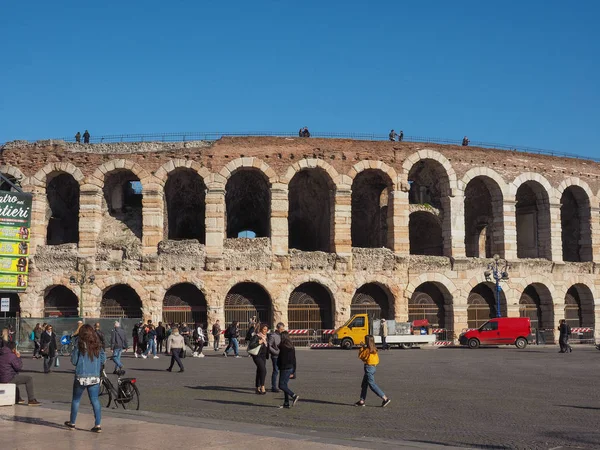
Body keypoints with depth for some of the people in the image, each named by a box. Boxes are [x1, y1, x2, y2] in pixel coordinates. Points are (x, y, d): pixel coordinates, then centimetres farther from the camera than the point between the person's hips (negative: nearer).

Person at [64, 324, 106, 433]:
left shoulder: (79, 345, -8)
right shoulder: (97, 345, 1)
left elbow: (73, 361, -4)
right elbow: (103, 359, 4)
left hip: (81, 377, -2)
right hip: (95, 378, 2)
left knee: (76, 400, 14)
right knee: (95, 400, 5)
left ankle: (72, 423, 26)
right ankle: (97, 425, -1)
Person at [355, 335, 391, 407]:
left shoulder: (367, 350, -16)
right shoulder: (374, 349, 8)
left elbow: (360, 356, -6)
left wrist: (361, 348, 5)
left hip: (369, 367, -9)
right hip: (374, 367, 9)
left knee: (372, 384, -7)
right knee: (364, 384, 15)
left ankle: (385, 399, -11)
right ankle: (361, 401, 18)